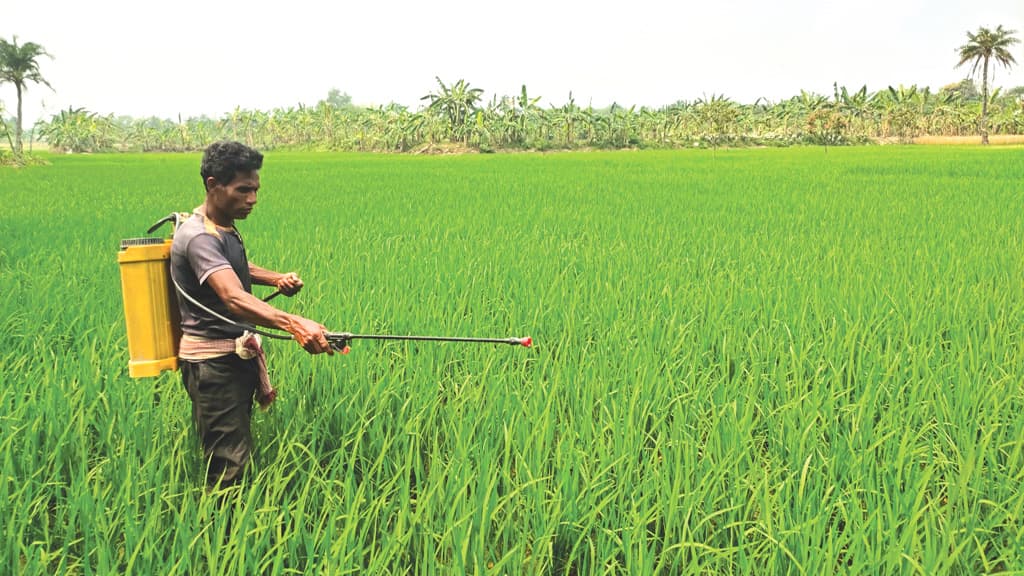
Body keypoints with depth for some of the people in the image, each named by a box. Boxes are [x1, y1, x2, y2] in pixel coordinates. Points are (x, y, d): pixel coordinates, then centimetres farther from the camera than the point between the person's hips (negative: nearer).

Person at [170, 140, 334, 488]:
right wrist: (293, 324, -53)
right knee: (228, 462, -8)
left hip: (237, 353, 10)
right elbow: (234, 298, -38)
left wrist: (275, 278, 10)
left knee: (235, 448, 15)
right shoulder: (199, 237, -22)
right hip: (212, 361, -10)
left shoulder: (225, 228, 9)